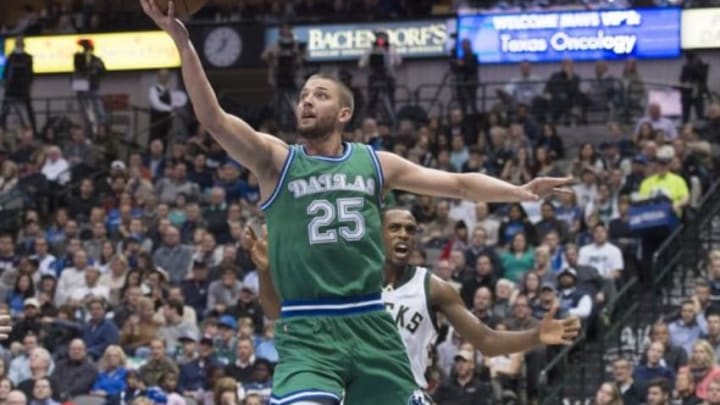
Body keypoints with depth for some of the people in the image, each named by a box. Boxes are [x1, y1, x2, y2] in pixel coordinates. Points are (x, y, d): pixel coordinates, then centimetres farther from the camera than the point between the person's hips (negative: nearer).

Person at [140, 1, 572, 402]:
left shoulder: (375, 163, 10)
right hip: (307, 331, -3)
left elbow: (457, 183, 16)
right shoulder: (275, 159, 2)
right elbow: (213, 118, -11)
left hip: (371, 324, 3)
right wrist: (182, 42, -23)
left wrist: (520, 192, 7)